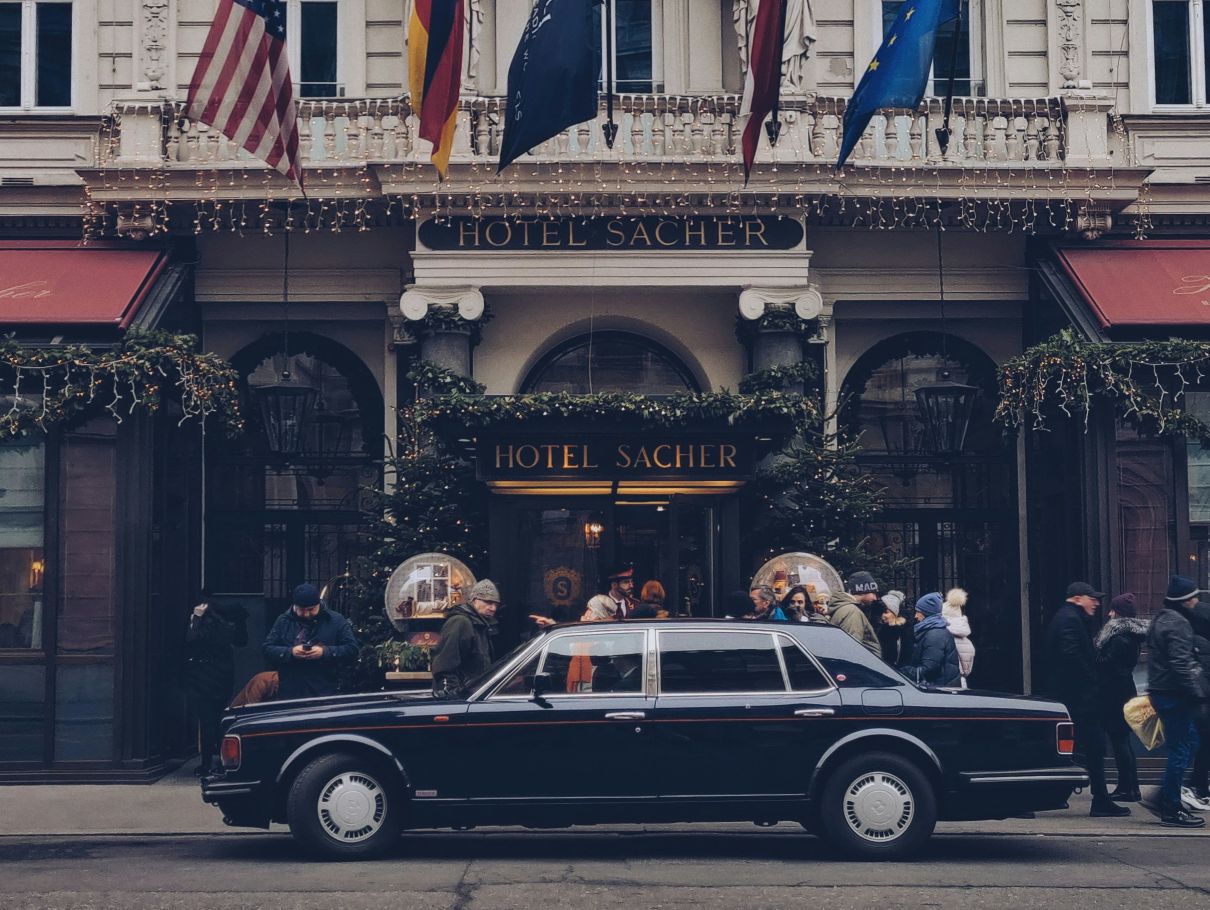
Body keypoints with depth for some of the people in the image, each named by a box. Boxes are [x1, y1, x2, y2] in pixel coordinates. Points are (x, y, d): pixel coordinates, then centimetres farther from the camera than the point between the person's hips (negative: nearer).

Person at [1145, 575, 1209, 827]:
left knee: (1189, 741, 17)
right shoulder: (1178, 624, -16)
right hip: (1173, 695, -10)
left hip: (1161, 691, 10)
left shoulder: (1161, 620, 17)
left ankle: (1165, 798, 16)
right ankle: (1171, 810, -1)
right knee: (1180, 749, -5)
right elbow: (1181, 665, -23)